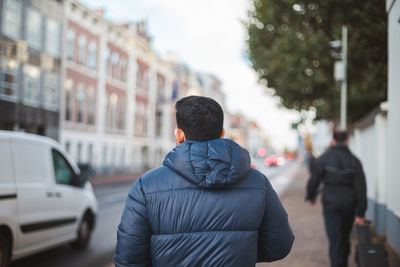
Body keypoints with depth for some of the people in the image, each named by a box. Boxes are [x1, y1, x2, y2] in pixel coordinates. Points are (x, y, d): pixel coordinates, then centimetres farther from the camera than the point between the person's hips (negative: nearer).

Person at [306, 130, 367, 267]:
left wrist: (311, 196, 17)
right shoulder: (354, 161, -1)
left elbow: (314, 180, -4)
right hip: (349, 205, 3)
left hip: (331, 204, -3)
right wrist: (360, 213, -3)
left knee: (335, 240, -2)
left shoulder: (324, 158, -6)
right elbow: (361, 188, -5)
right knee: (345, 238, 20)